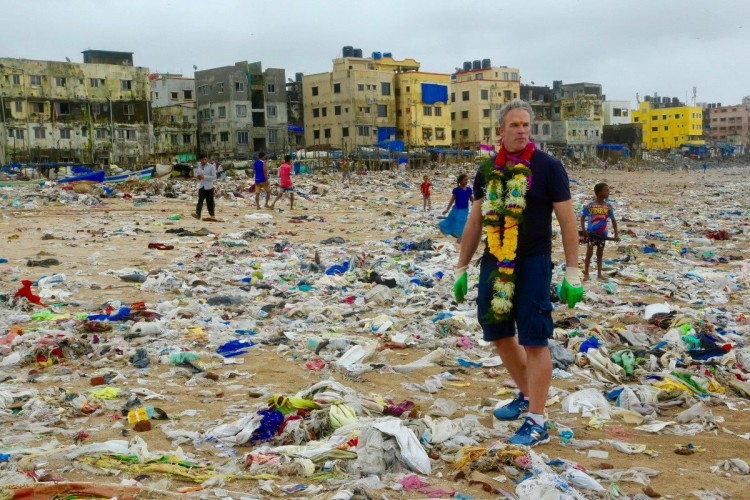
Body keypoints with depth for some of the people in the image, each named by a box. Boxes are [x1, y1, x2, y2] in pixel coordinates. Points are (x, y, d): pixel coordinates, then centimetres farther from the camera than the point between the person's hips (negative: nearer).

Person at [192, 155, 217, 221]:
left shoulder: (211, 167, -3)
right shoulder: (198, 167, 11)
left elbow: (214, 176, -10)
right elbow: (196, 174, 23)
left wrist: (204, 177, -19)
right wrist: (198, 176, -3)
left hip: (209, 186, -2)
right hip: (201, 186, 3)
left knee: (210, 202, 5)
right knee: (200, 200, -13)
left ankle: (212, 215, 18)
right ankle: (198, 214, -25)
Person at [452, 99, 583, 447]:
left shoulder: (547, 167, -6)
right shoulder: (488, 170, 8)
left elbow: (567, 220, -6)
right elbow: (475, 222, 13)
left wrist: (572, 272, -10)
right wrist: (462, 268, 13)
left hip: (533, 263, -6)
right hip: (495, 262, 6)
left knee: (534, 339, -5)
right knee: (498, 332, 14)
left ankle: (537, 423, 3)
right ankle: (526, 395, 36)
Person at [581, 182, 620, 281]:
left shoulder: (608, 207, -1)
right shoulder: (590, 206, -10)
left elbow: (613, 220, 5)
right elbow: (583, 217, -4)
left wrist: (616, 234, -1)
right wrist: (583, 229, -18)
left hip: (602, 234, 3)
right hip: (591, 233, -3)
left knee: (600, 254, 12)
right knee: (589, 253, -2)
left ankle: (599, 273, 21)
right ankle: (586, 274, 5)